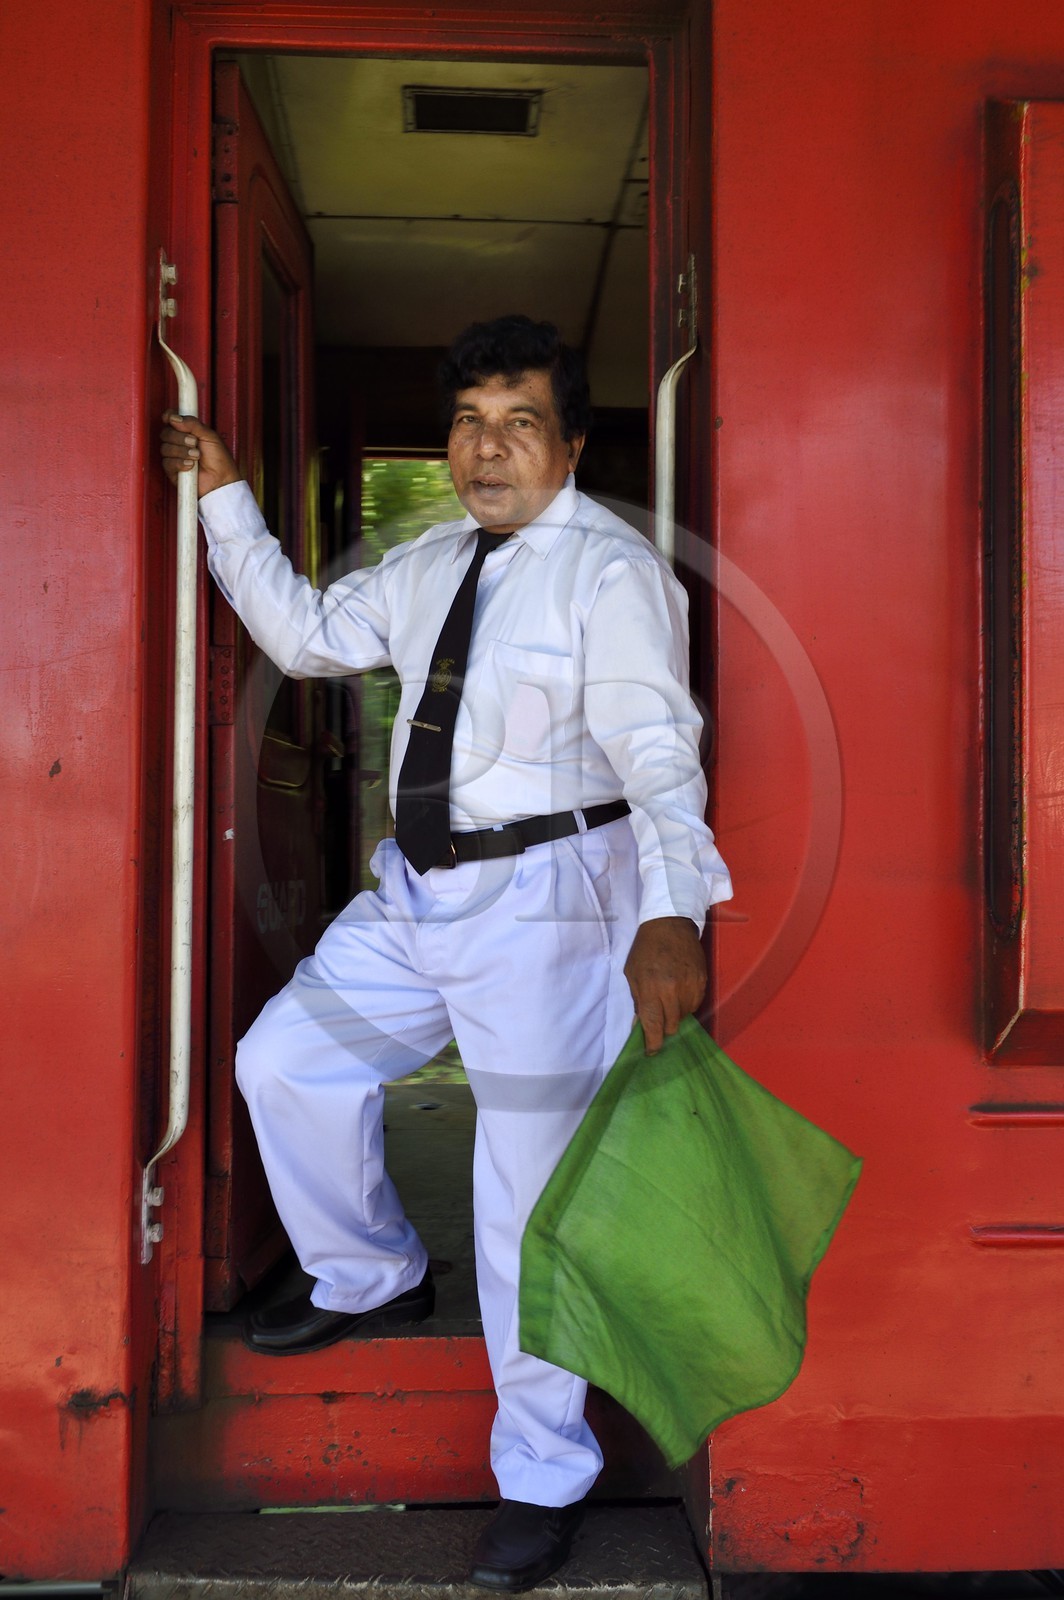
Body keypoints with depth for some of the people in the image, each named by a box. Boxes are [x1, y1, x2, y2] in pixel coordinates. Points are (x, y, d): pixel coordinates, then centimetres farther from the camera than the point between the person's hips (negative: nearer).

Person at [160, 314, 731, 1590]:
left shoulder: (611, 571, -12)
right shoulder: (428, 565, 13)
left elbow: (658, 748, -23)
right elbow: (307, 633, 20)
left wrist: (670, 914, -38)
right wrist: (224, 495, 16)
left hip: (546, 904, -8)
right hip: (417, 893, 8)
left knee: (532, 1191, -3)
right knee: (286, 1062, 12)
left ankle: (542, 1476, 16)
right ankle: (371, 1280, 37)